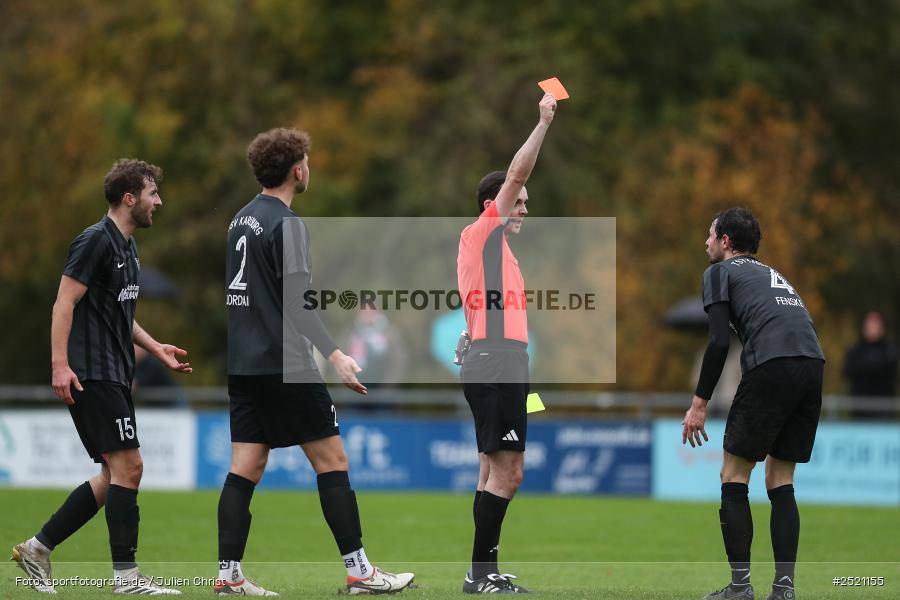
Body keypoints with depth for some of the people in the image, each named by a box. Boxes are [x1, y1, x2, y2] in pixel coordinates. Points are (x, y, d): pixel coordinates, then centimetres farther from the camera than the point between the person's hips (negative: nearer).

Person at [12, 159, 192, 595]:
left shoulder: (127, 247, 19)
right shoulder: (96, 241, -11)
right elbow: (65, 302, -16)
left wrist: (155, 348, 20)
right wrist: (60, 364, -24)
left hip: (114, 376, 10)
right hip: (91, 375, -10)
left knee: (115, 476, 8)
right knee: (127, 466, -12)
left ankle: (38, 548, 14)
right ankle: (125, 575, -9)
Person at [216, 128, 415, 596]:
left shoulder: (243, 219, 14)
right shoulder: (286, 224, -12)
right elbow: (295, 302, -19)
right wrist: (334, 355, -22)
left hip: (243, 363, 8)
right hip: (284, 364, -8)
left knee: (245, 468, 5)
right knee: (331, 460, -2)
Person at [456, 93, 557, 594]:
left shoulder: (498, 249, 23)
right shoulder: (481, 234, -3)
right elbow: (516, 175, -12)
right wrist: (545, 123, -9)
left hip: (502, 370, 10)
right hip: (495, 369, -10)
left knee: (499, 472, 11)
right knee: (505, 472, -12)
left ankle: (486, 571, 12)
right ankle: (481, 572, -12)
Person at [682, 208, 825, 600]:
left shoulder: (720, 272, 12)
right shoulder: (772, 274, 33)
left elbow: (719, 342, -1)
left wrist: (699, 404, 3)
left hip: (771, 367, -6)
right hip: (813, 367, 6)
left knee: (734, 478, 5)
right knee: (781, 483, 13)